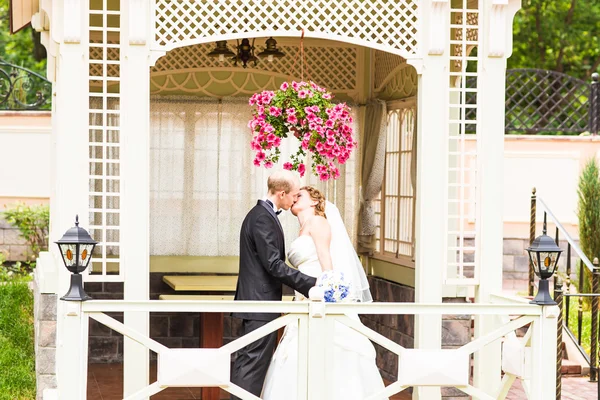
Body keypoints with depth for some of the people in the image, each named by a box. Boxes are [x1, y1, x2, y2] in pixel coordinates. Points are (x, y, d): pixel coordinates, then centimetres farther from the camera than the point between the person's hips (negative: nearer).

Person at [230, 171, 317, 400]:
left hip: (255, 301, 11)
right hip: (261, 302, -11)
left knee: (247, 360, 13)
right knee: (254, 361, -9)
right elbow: (273, 264, -22)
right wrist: (311, 285, -21)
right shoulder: (262, 218, -18)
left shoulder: (261, 214, 15)